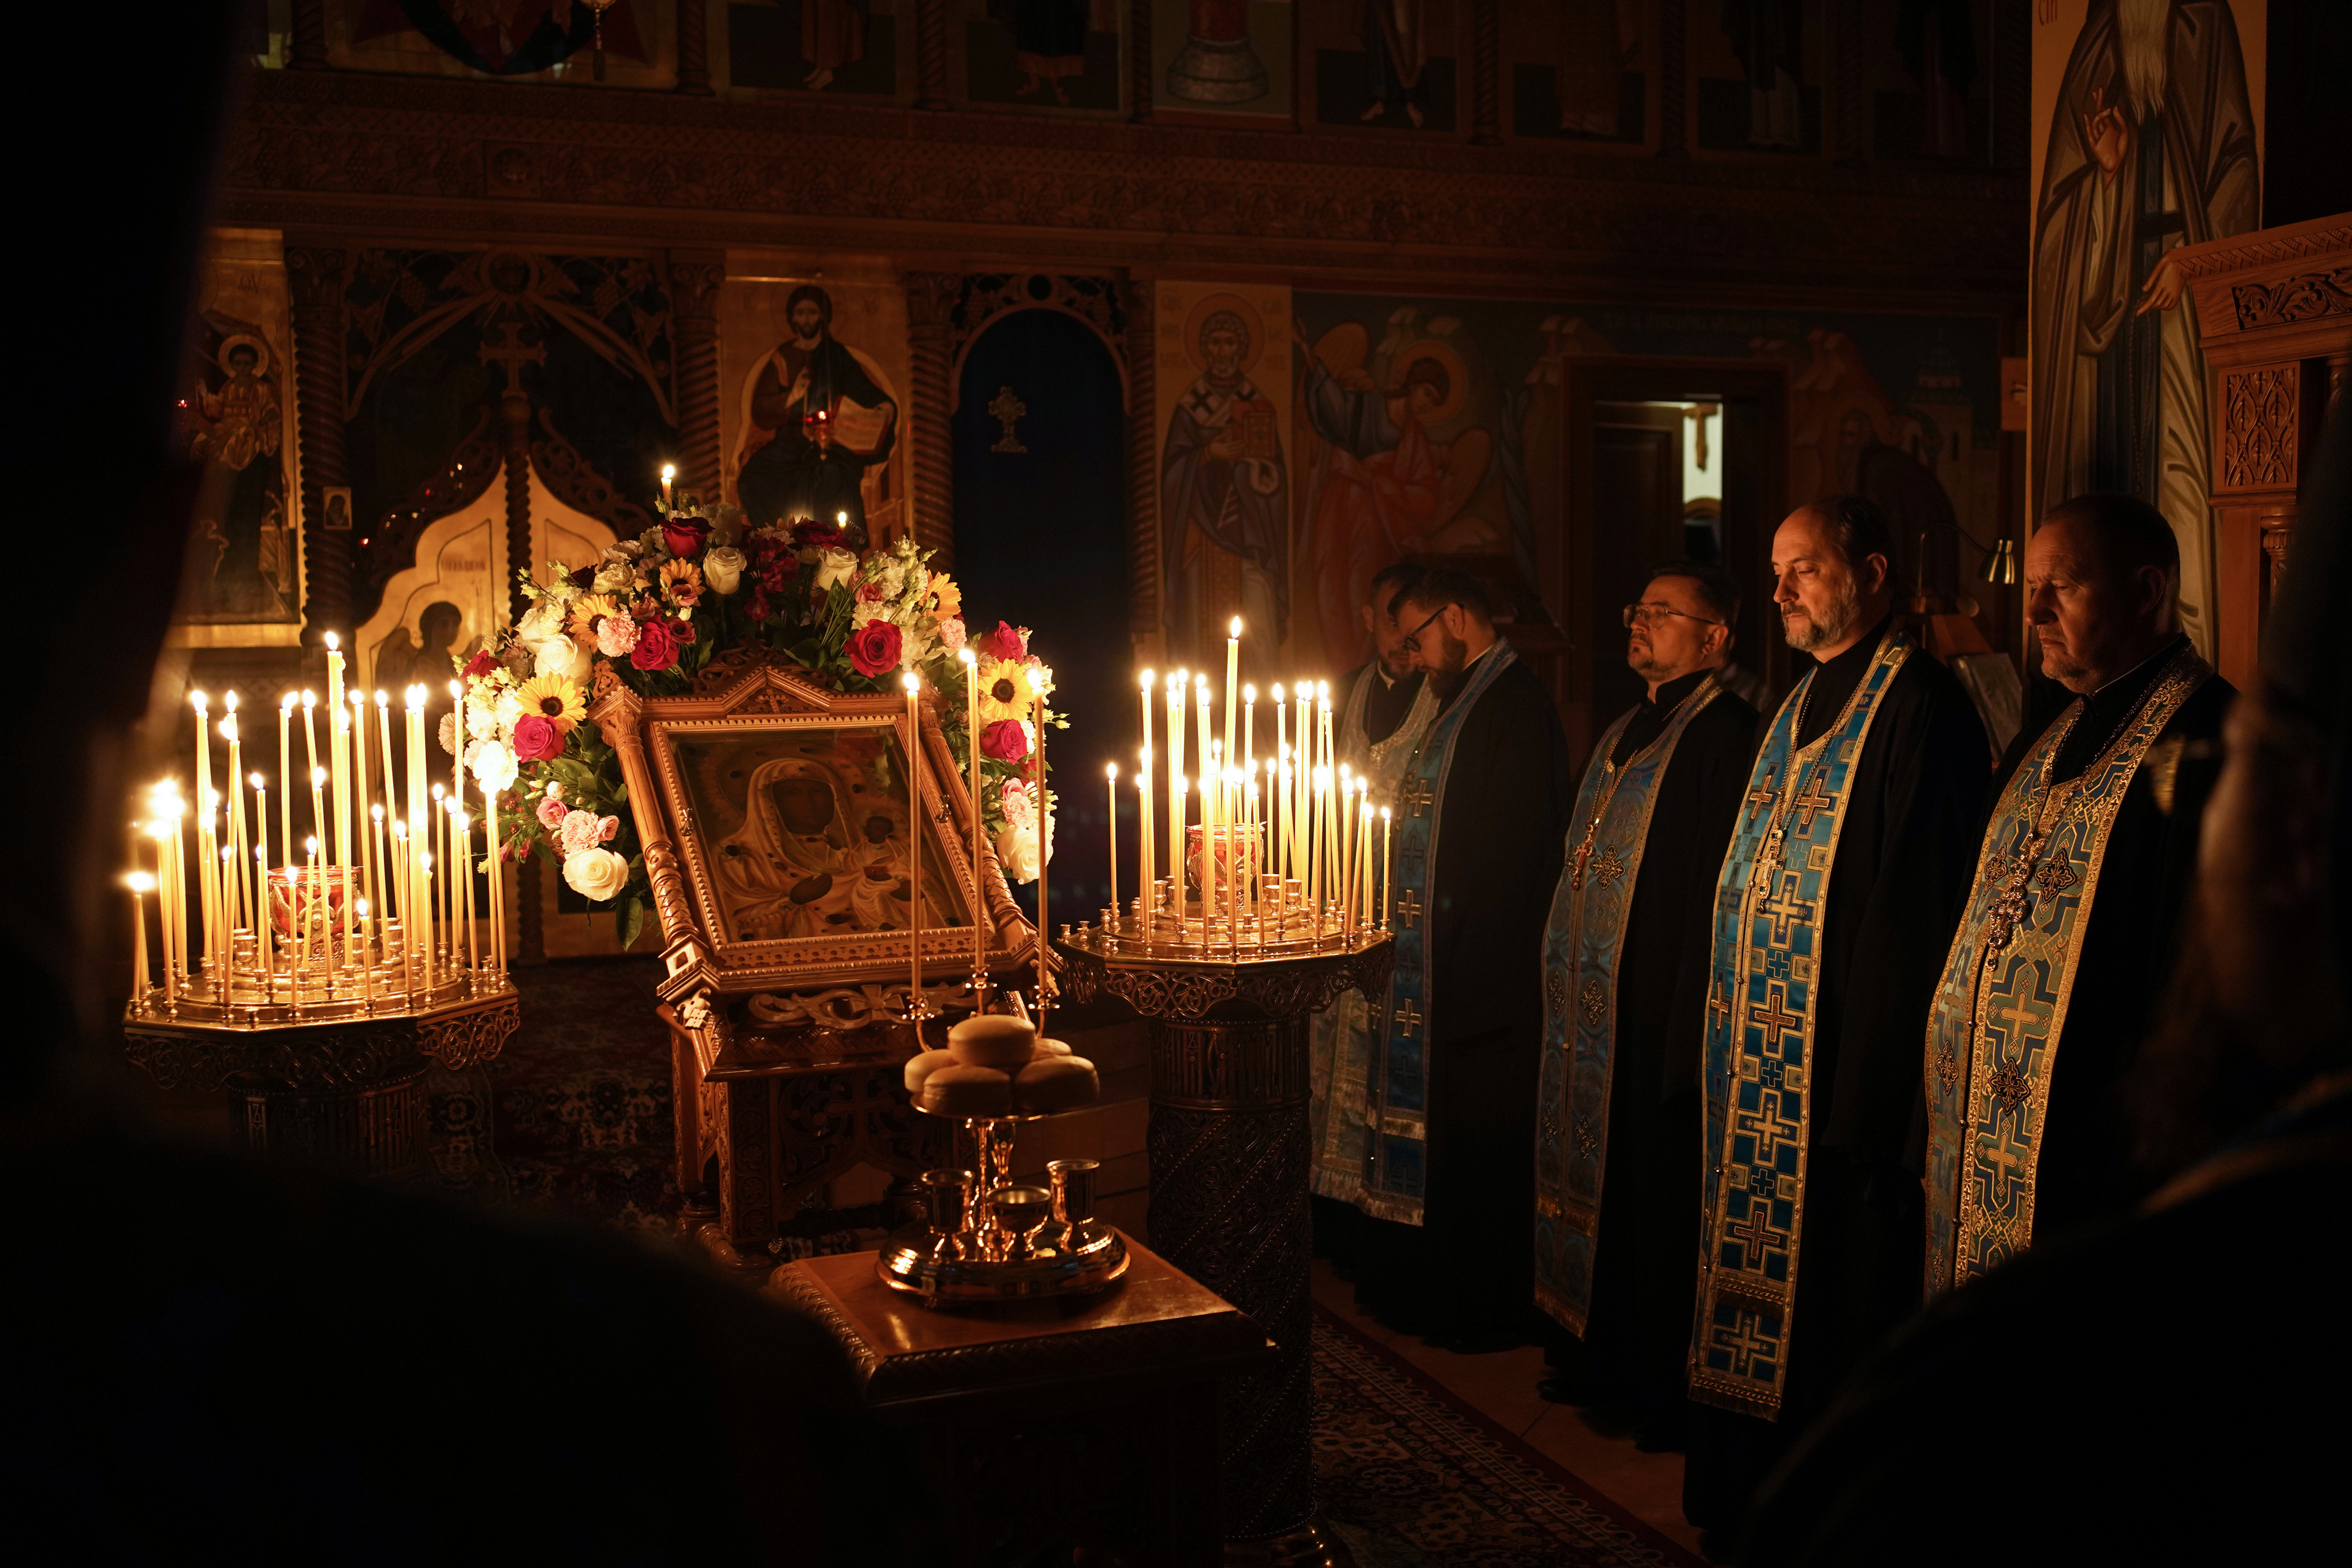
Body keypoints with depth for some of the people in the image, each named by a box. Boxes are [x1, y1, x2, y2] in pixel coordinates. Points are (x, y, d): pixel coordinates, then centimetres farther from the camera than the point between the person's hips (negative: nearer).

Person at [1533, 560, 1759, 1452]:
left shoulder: (1724, 737, -15)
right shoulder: (1626, 734, 15)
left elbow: (1718, 896, -20)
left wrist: (1685, 1030, -22)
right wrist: (1566, 994, 16)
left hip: (1658, 1019, -9)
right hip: (1593, 1016, 9)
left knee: (1657, 1202, 0)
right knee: (1600, 1184, 17)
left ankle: (1667, 1395, 14)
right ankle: (1599, 1362, 31)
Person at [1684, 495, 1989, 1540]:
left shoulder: (1918, 706, -13)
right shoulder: (1800, 709, 16)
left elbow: (1919, 907, -19)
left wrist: (1872, 1089, -22)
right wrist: (1729, 1045, 16)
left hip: (1844, 1070, -9)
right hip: (1760, 1074, 9)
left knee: (1836, 1294, 0)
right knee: (1760, 1295, 15)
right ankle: (1746, 1500, 27)